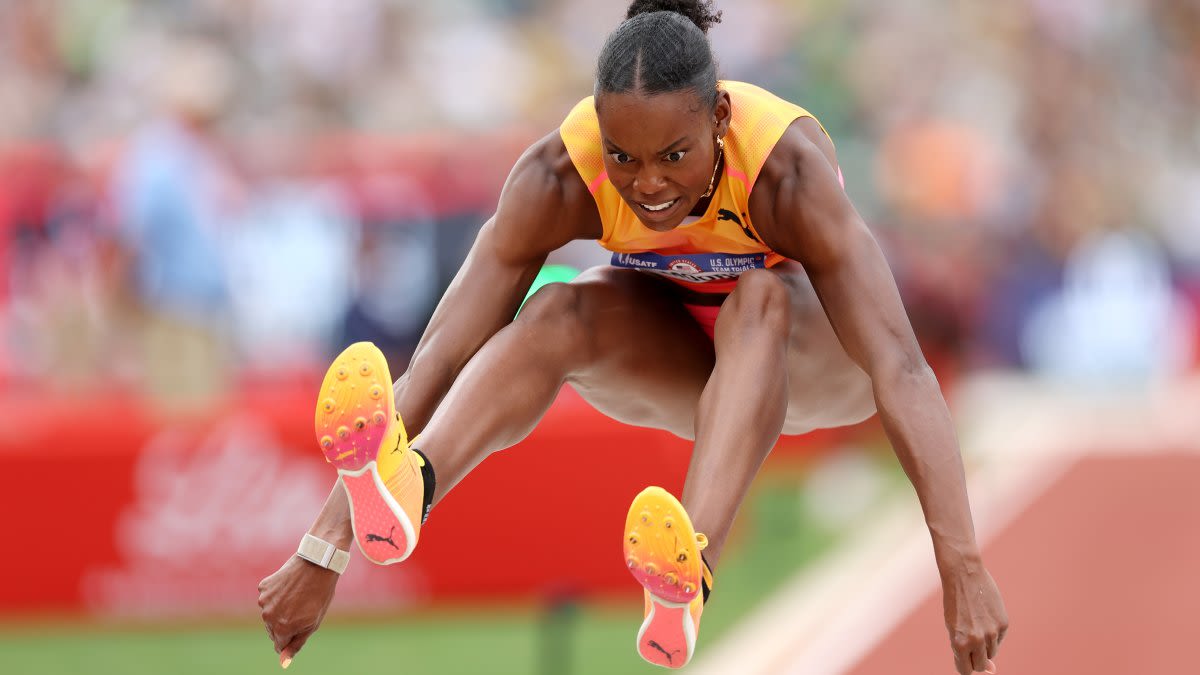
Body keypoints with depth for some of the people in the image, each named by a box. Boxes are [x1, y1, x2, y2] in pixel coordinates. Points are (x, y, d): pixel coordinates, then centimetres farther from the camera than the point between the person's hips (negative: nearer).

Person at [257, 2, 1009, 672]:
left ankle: (688, 578, -57)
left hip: (812, 354, -2)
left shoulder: (790, 169, -36)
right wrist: (320, 558, -37)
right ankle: (402, 485, -57)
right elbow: (439, 359, -32)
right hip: (678, 355, 2)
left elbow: (901, 369, -42)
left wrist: (964, 567, -51)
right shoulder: (559, 176, -29)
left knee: (758, 302, -37)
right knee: (558, 315, -31)